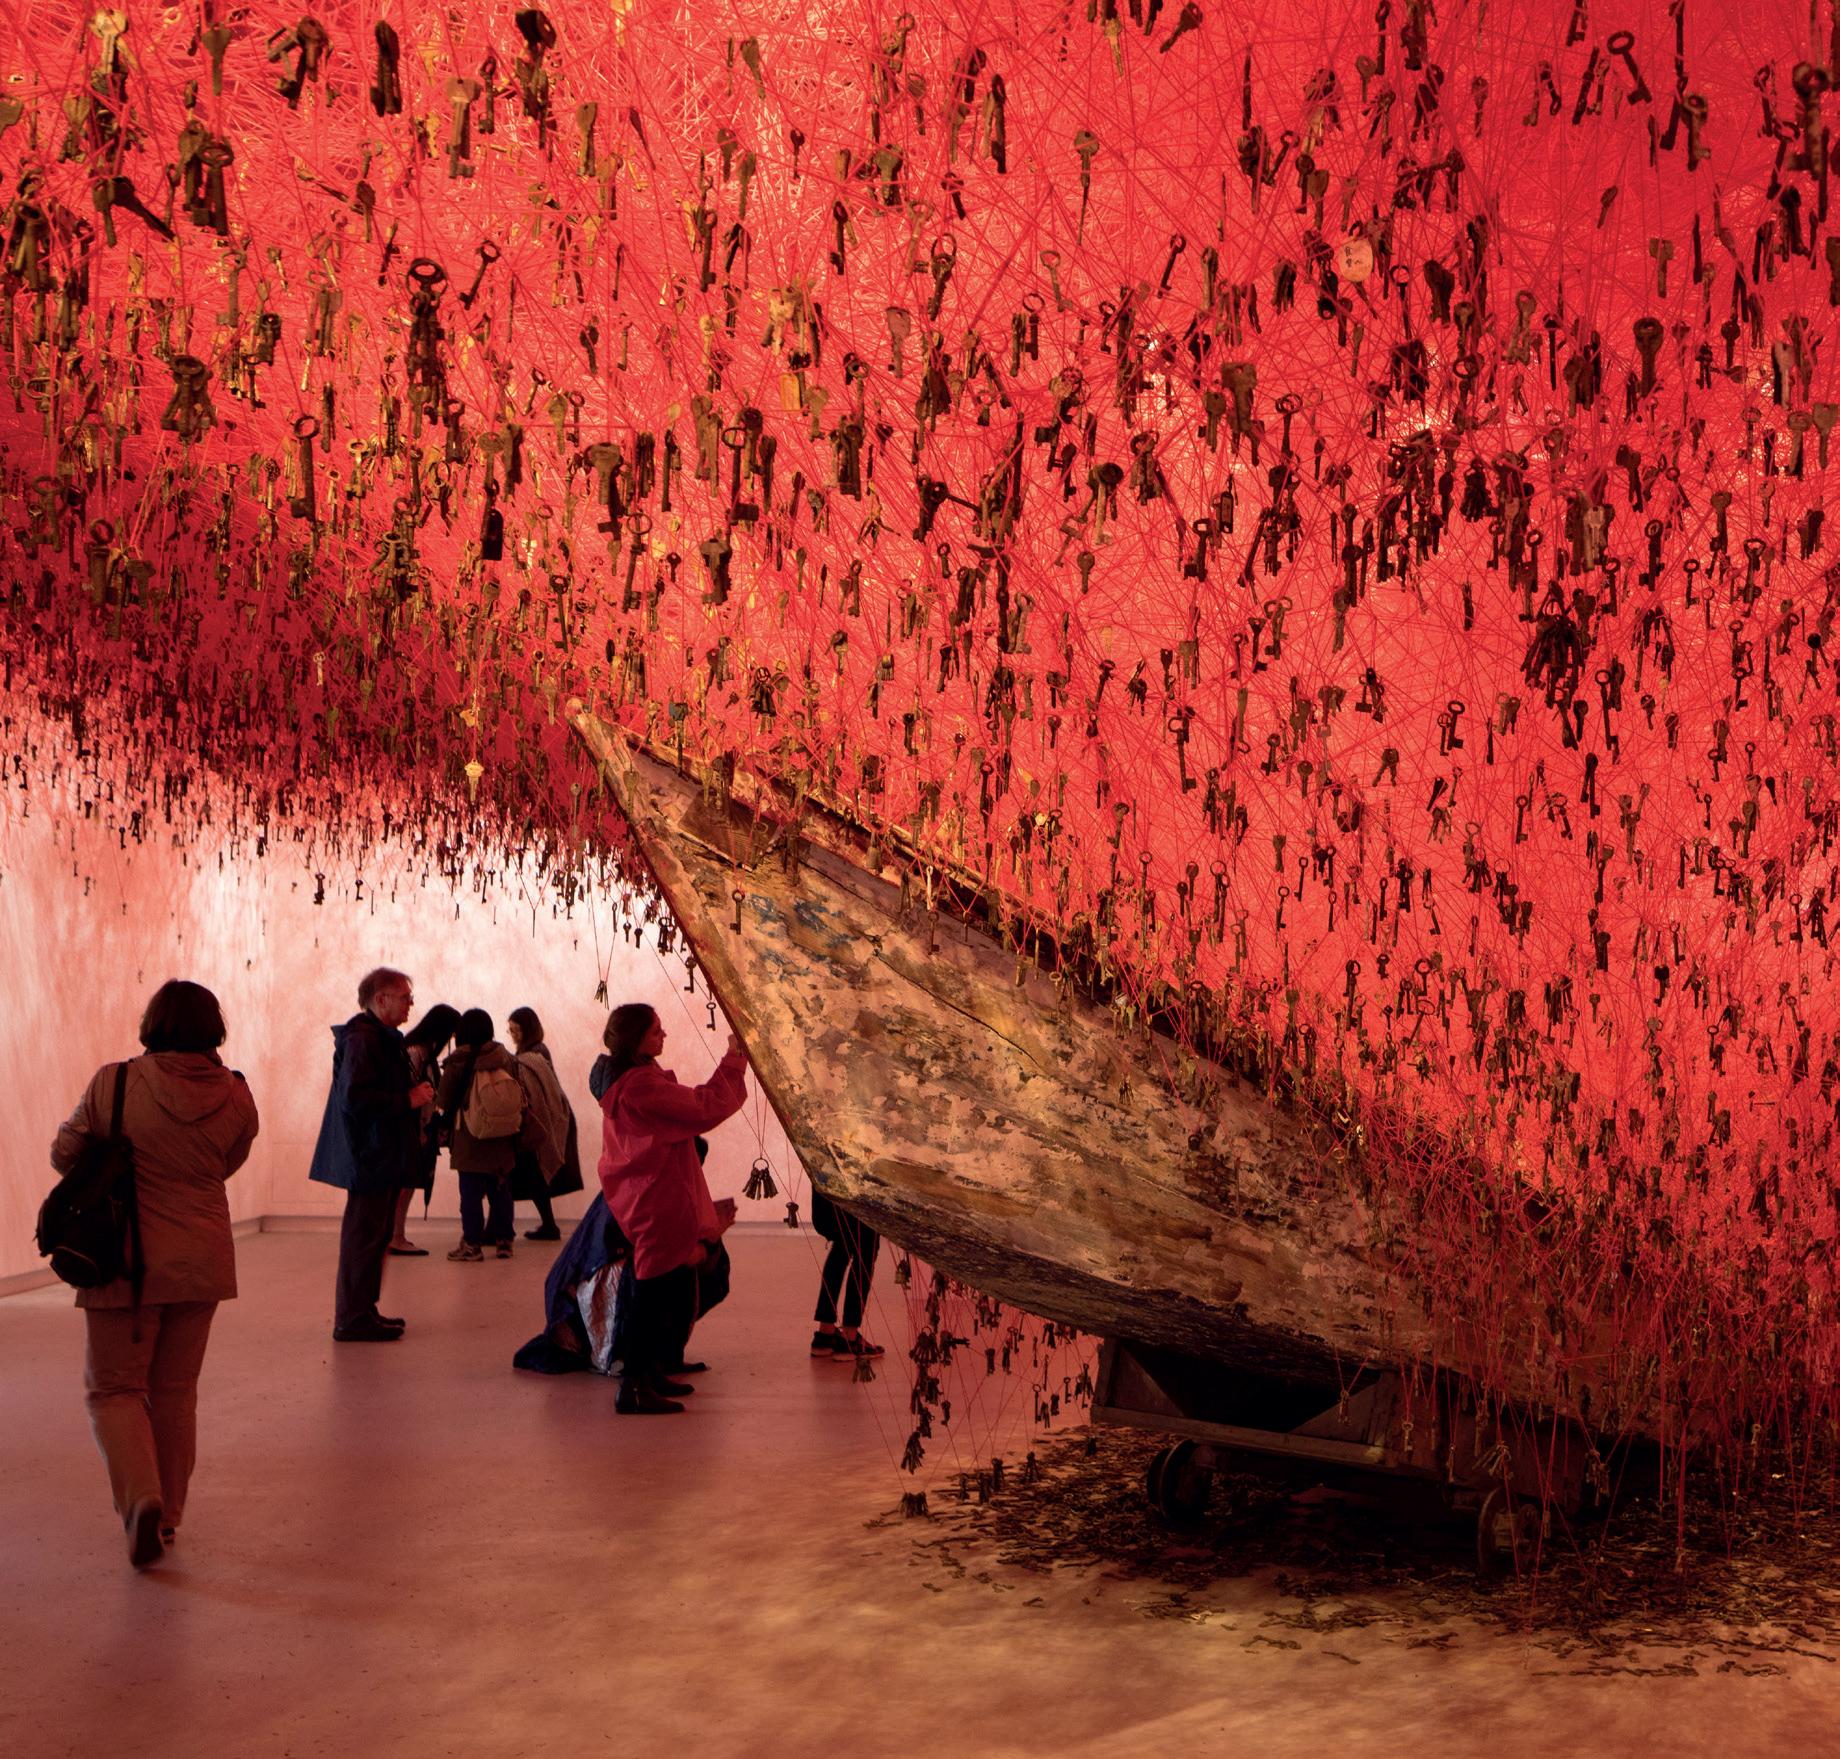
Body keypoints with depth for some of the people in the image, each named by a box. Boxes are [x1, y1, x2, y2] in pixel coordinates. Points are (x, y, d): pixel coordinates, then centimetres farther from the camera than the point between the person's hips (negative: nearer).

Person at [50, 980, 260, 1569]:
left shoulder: (114, 1084, -13)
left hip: (129, 1258, -3)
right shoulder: (235, 1097, -6)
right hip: (203, 1260, 3)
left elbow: (64, 1154, -1)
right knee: (175, 1390, 16)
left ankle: (141, 1498, -12)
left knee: (113, 1387, 9)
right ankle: (168, 1515, 23)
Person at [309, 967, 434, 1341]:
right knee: (364, 1236, -7)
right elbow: (355, 1098, -26)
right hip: (370, 1157, -11)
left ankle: (363, 1312, 22)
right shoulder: (362, 1039, -16)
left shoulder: (382, 1038, 19)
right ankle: (352, 1320, -3)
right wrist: (408, 1100, -19)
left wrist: (415, 1093, 13)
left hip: (381, 1156, 11)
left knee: (375, 1234, 15)